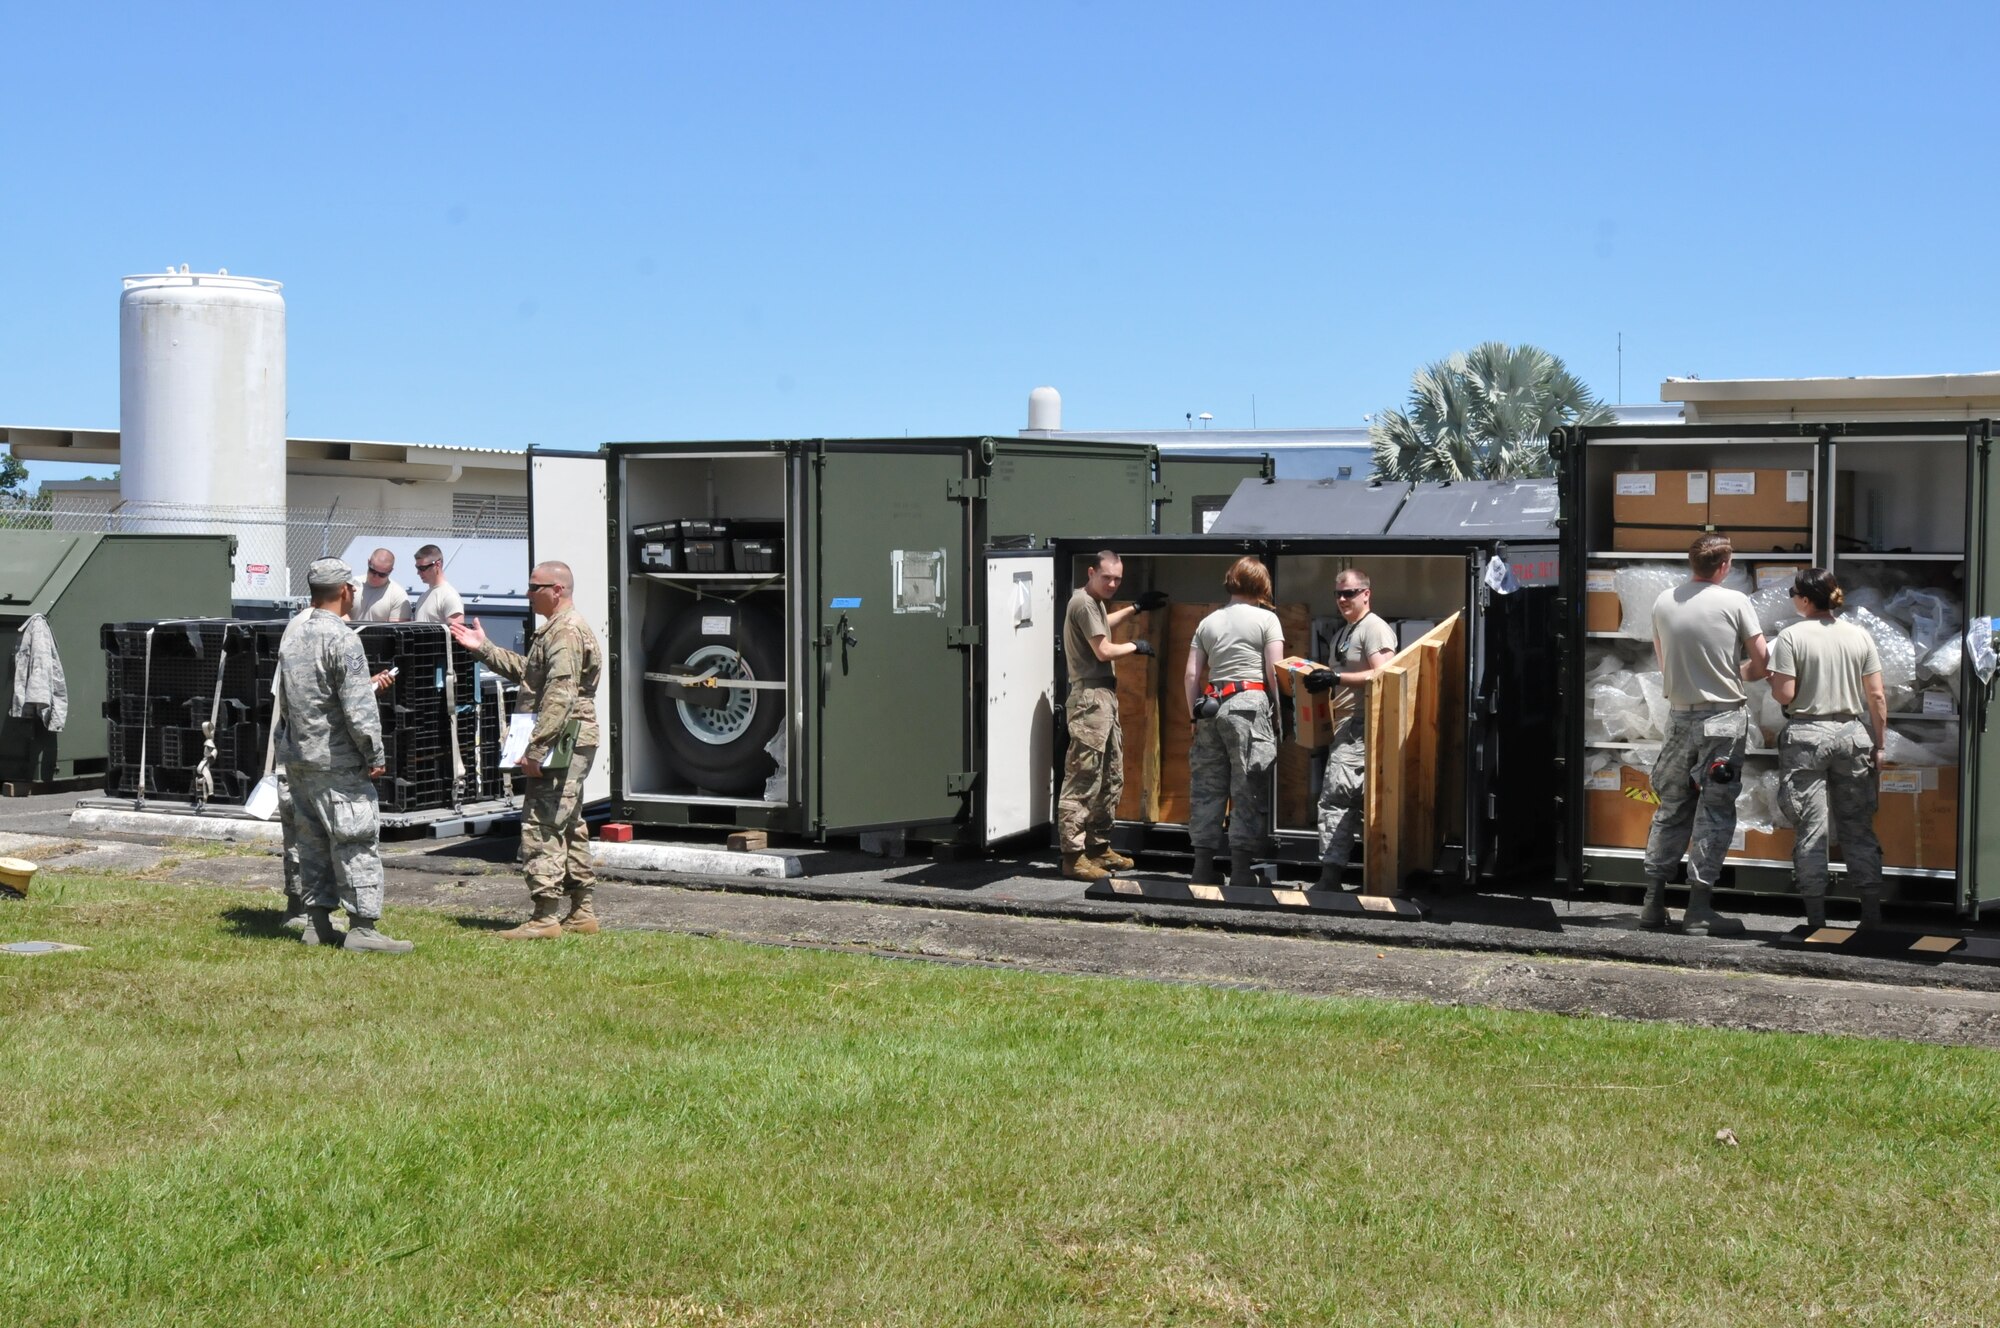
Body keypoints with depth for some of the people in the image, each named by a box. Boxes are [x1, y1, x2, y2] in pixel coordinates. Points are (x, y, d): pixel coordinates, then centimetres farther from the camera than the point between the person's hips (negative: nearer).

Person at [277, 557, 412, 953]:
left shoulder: (292, 634, 10)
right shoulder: (341, 638, -16)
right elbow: (358, 707, -19)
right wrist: (375, 756, -12)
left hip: (296, 757, 9)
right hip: (336, 761, -8)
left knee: (313, 840, 13)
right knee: (356, 842, -5)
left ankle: (317, 923, 17)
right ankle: (363, 927, -6)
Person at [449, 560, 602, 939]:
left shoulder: (566, 631, -16)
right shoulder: (556, 630, 20)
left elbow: (560, 697, -23)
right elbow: (525, 671, 30)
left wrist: (535, 750, -25)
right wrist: (484, 649, 25)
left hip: (560, 746, -11)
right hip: (569, 747, 11)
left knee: (541, 826, -10)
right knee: (568, 828, 14)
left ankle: (545, 917, -9)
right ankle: (582, 913, 19)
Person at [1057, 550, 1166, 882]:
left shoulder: (1094, 602, 19)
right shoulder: (1083, 603, -12)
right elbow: (1103, 650, -15)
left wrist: (1135, 608, 41)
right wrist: (1135, 646, 1)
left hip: (1104, 697, 11)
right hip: (1090, 697, -11)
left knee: (1111, 777, 15)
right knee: (1083, 779, -12)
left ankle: (1099, 847, 22)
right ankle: (1073, 855, -13)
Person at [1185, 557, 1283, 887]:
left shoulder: (1208, 622, 13)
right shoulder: (1266, 619, 1)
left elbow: (1190, 675, 9)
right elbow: (1275, 672, -6)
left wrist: (1195, 715, 15)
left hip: (1212, 706, 5)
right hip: (1250, 705, -5)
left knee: (1207, 788, 8)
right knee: (1248, 791, -2)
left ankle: (1203, 868, 9)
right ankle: (1240, 871, -4)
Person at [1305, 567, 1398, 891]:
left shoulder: (1375, 628, -8)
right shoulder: (1342, 633, 23)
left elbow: (1380, 676, -19)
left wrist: (1335, 678, -20)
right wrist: (1321, 680, 14)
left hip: (1361, 727, -11)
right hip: (1344, 727, 11)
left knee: (1335, 795, -16)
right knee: (1354, 801, 11)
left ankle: (1330, 874, -18)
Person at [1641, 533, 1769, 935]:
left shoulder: (1663, 602, 3)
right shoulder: (1734, 602, -8)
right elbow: (1762, 662, -4)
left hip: (1680, 716, 4)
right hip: (1724, 718, -4)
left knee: (1672, 808, 12)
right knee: (1715, 811, 0)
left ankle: (1653, 901, 12)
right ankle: (1699, 907, -1)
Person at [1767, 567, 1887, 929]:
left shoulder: (1791, 637, -7)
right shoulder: (1860, 637, 4)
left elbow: (1784, 695, -11)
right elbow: (1877, 698, 4)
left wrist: (1772, 682, 10)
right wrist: (1878, 745, 11)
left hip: (1806, 736, -3)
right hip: (1852, 735, 3)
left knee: (1810, 832, 1)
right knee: (1859, 830, 9)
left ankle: (1816, 919, 1)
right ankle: (1873, 916, 8)